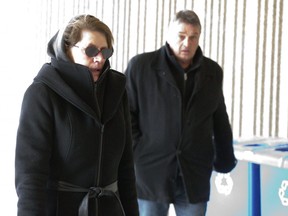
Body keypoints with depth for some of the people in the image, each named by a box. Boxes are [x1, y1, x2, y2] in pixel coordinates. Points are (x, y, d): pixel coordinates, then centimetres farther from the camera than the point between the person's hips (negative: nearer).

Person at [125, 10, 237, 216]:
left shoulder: (212, 71, 10)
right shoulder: (140, 65, -1)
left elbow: (219, 120, 17)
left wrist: (225, 157, 15)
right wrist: (135, 152, -4)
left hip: (195, 174, 3)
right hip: (150, 170, -2)